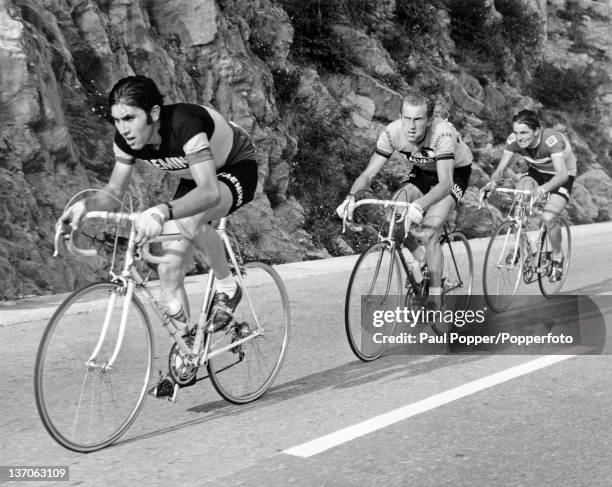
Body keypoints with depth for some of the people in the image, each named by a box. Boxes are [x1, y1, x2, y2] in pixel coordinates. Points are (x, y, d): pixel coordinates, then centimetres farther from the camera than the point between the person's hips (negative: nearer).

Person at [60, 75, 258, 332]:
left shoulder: (184, 124, -38)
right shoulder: (127, 138, -19)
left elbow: (210, 191, -48)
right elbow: (114, 190, -8)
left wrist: (162, 212, -64)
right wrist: (87, 204, -30)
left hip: (238, 168, -6)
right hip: (196, 178, 6)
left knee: (189, 220, -37)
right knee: (169, 271, -8)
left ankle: (228, 289, -12)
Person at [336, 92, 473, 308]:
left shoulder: (443, 134, -39)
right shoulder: (392, 132, -26)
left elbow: (445, 182, -48)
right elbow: (369, 173, -24)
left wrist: (420, 205, -66)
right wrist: (351, 196, -44)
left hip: (454, 172, -5)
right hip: (422, 171, 5)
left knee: (429, 234, -24)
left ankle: (435, 300, -12)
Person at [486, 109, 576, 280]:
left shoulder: (552, 140, -37)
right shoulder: (513, 140, -23)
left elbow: (562, 174, -45)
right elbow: (500, 170, -22)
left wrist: (542, 189, -62)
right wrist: (492, 182, -45)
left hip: (561, 175, -4)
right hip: (537, 172, 4)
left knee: (548, 217, -23)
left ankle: (558, 257, 4)